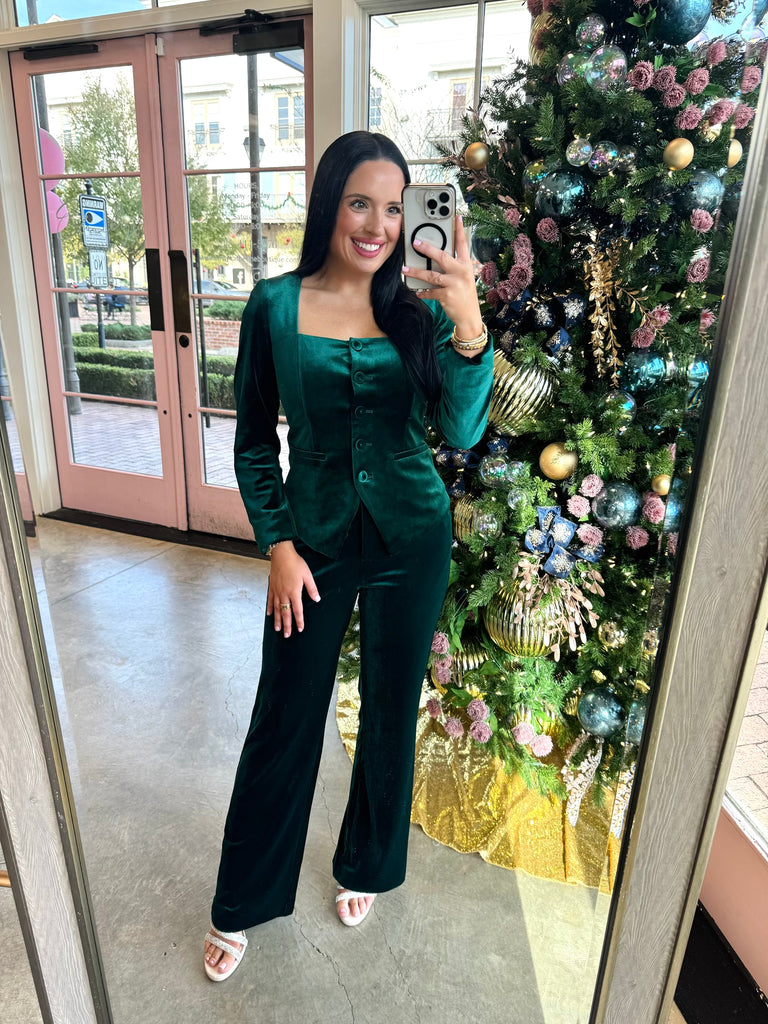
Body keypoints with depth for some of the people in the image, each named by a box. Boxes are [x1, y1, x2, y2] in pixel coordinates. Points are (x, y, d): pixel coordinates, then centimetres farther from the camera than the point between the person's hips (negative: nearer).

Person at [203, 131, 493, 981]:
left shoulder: (418, 309, -3)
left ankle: (367, 864, 45)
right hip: (314, 537, -1)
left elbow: (459, 432, -14)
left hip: (410, 538, 2)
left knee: (390, 711, 16)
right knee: (284, 720, 10)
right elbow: (253, 441, -1)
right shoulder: (275, 305, -6)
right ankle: (241, 902, 36)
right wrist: (277, 544, -7)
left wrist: (469, 330, -28)